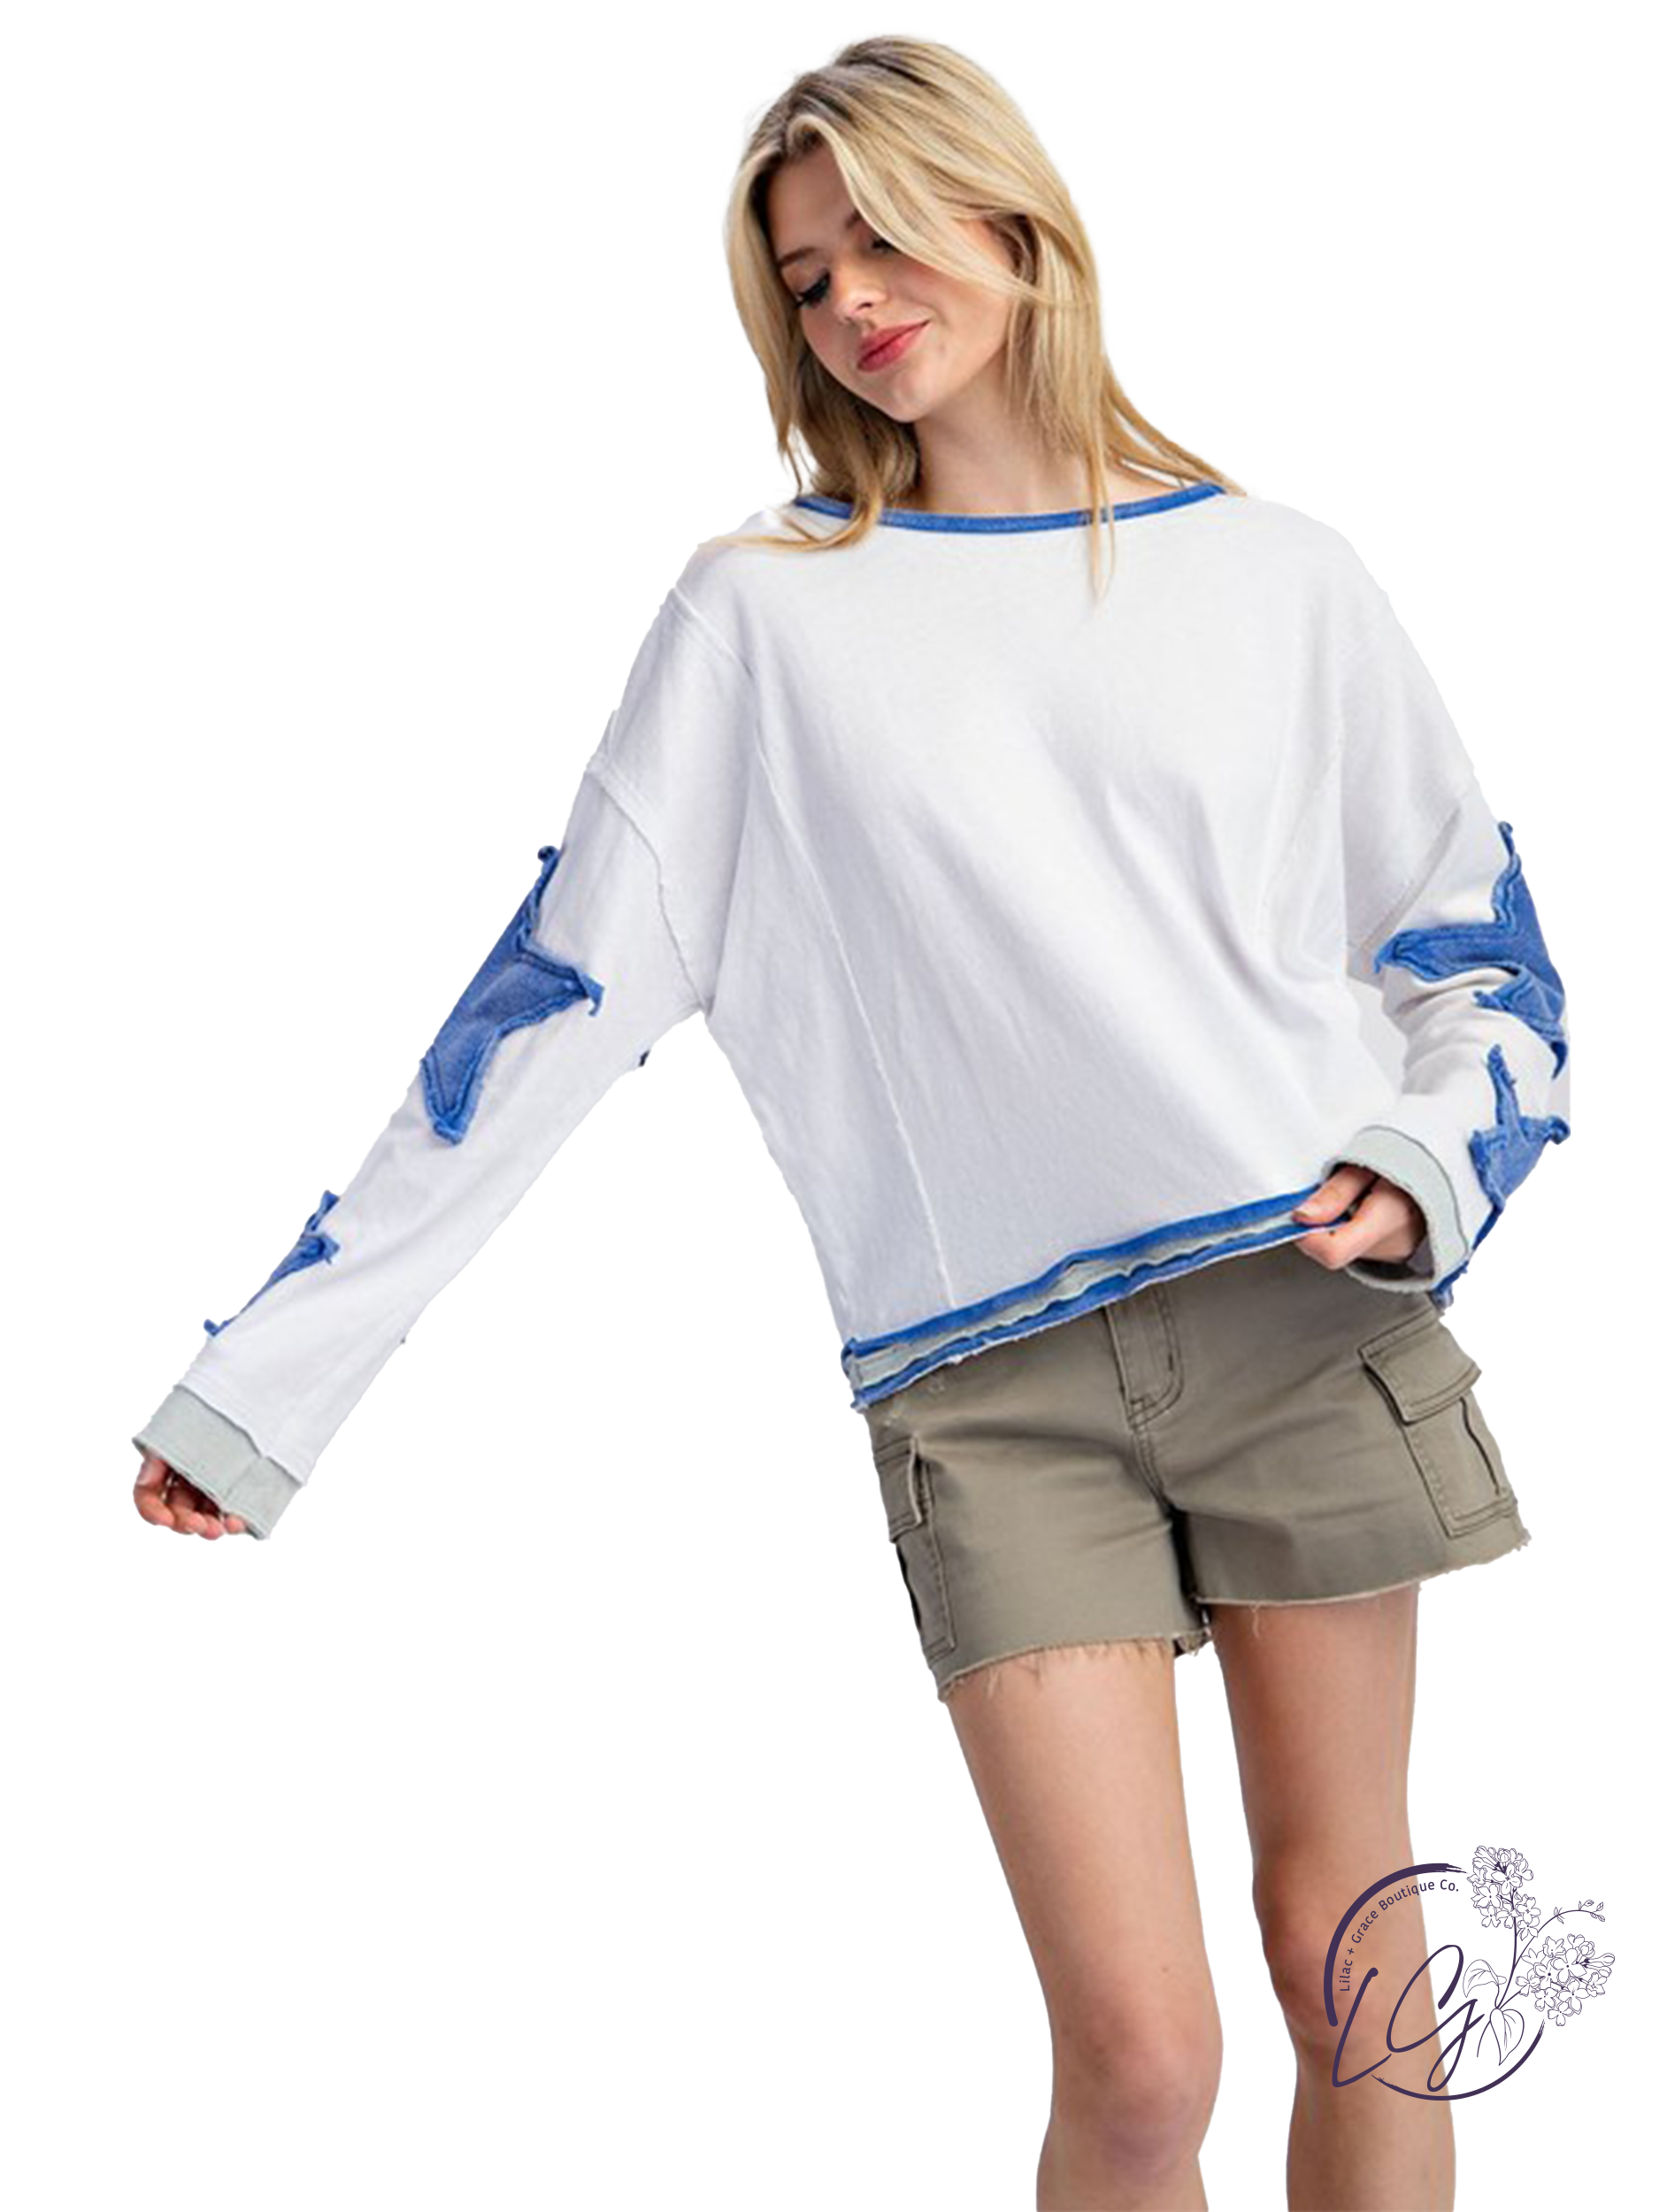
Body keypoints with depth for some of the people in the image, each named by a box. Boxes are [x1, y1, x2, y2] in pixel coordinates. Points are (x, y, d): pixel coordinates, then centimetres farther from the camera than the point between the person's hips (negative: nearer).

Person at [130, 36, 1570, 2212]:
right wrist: (267, 1375, 0)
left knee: (1350, 1979, 6)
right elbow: (550, 1005, 3)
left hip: (1304, 1312, 2)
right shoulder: (764, 609, 6)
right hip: (992, 1382, -1)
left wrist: (1434, 1171, -6)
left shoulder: (1278, 576, 9)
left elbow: (1481, 953, 16)